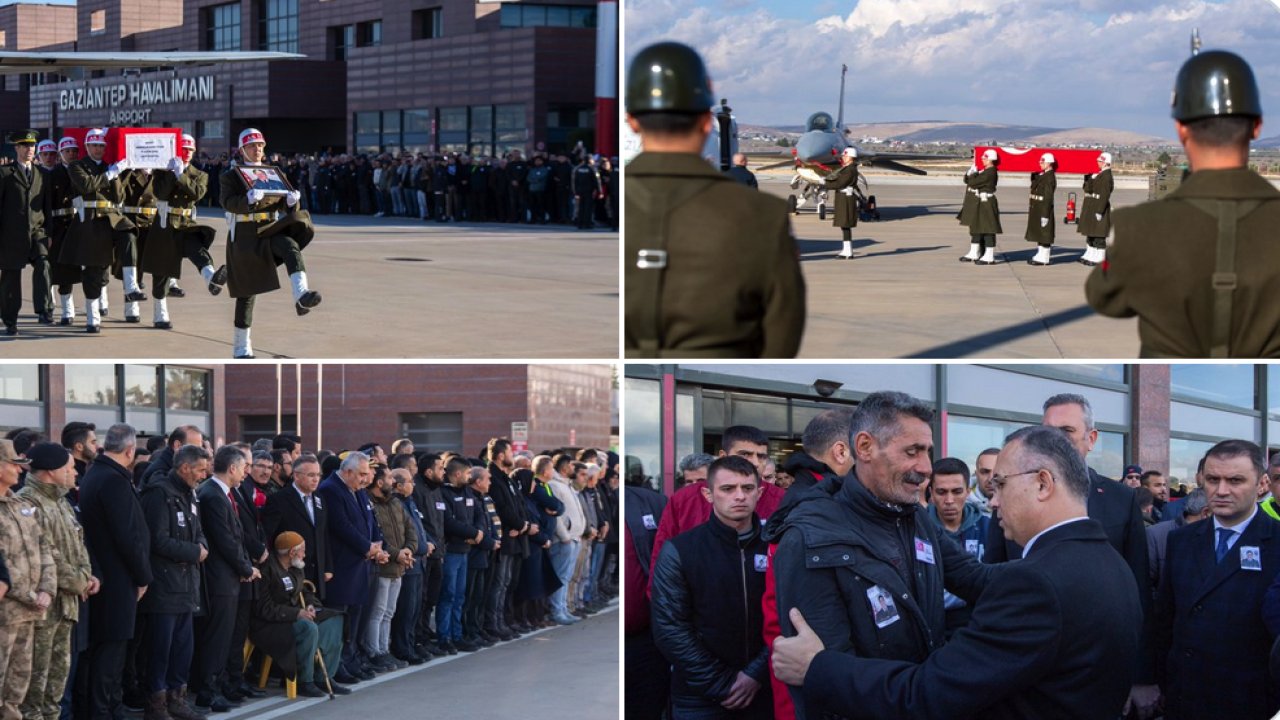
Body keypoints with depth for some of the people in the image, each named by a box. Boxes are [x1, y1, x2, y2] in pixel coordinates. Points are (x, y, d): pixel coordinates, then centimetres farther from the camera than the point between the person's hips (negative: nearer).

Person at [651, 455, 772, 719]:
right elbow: (670, 628, -9)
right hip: (700, 698, -2)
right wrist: (721, 685, -12)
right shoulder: (679, 551, -5)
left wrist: (756, 674, -13)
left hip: (764, 693, 2)